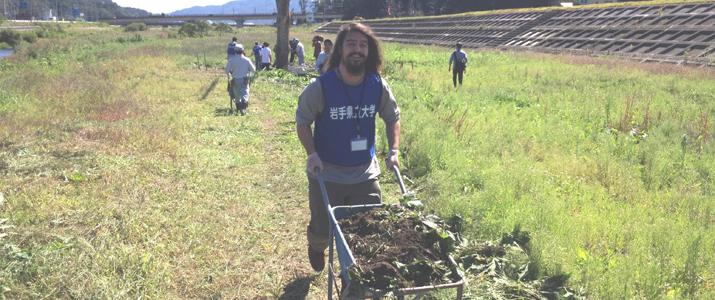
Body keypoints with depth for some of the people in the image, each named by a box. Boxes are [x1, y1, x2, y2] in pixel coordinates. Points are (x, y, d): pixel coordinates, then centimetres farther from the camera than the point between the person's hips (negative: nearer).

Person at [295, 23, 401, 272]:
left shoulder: (378, 86, -7)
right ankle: (316, 248, 52)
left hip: (365, 174, 2)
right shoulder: (321, 87, -15)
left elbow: (392, 117, 8)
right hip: (326, 174, -2)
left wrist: (393, 151, -3)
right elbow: (302, 120, -5)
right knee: (323, 227, 14)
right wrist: (312, 154, -18)